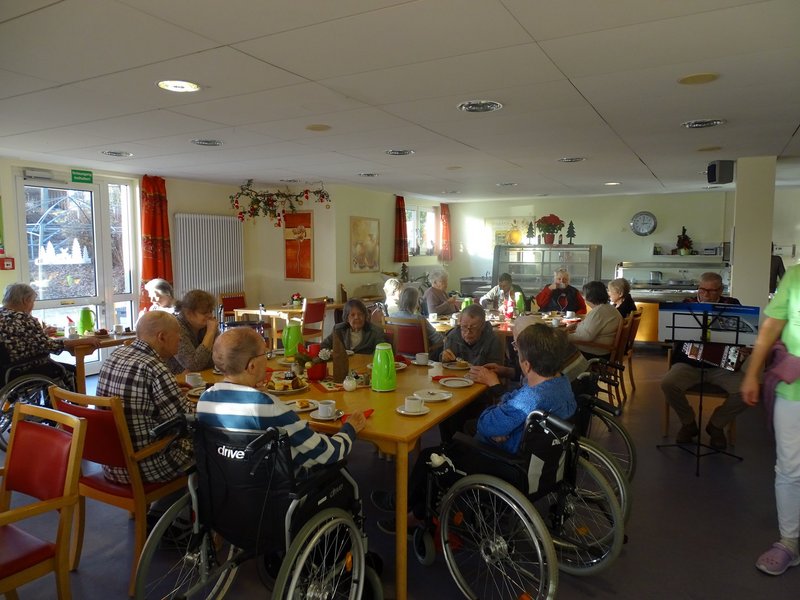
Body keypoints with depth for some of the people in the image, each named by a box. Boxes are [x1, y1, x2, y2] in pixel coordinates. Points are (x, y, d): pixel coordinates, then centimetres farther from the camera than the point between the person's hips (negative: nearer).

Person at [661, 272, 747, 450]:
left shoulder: (731, 305, 8)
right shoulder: (687, 304, 8)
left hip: (722, 365, 1)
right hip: (689, 363, 0)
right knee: (668, 384, -27)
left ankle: (716, 425, 5)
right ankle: (688, 424, 2)